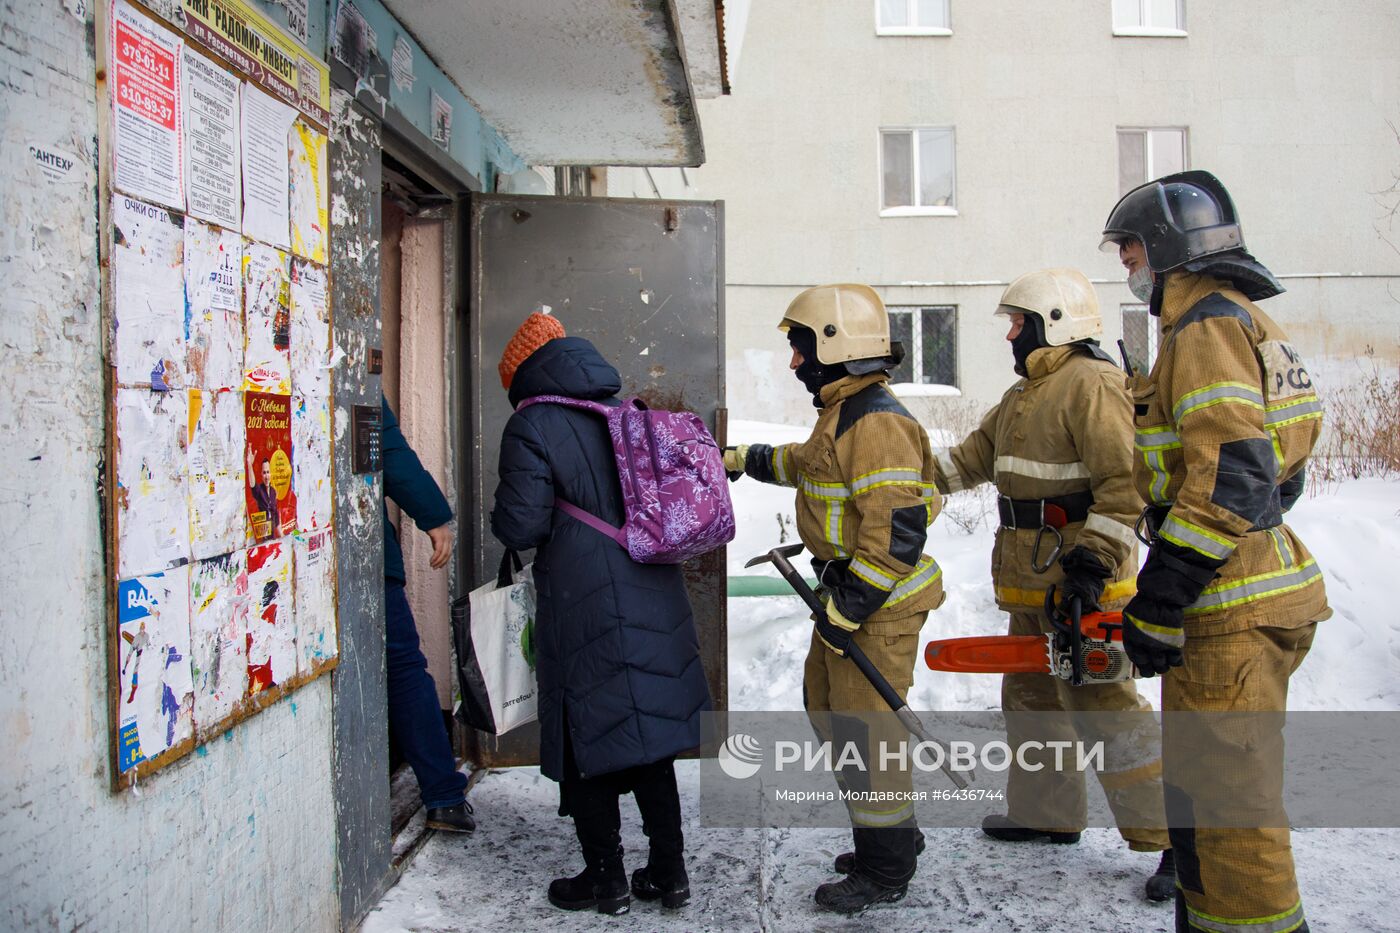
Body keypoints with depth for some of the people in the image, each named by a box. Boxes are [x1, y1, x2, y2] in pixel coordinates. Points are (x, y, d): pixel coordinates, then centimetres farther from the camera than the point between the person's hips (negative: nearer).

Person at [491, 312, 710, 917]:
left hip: (582, 609, -6)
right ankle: (669, 871, 22)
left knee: (586, 740, 7)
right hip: (654, 599, 6)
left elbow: (522, 526, -14)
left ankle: (606, 878, 17)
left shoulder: (531, 426, -8)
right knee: (649, 735, 15)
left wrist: (498, 519, 7)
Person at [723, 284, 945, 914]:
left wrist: (846, 608, -24)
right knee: (826, 703, 19)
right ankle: (892, 830, 32)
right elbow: (807, 464, 33)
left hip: (878, 602, -11)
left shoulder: (877, 423, -22)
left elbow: (897, 530, -27)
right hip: (848, 589, 11)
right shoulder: (841, 414, 12)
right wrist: (744, 459, 38)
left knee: (864, 726, -2)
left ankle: (885, 868, 14)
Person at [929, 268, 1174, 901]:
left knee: (1101, 706, -10)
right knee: (1031, 697, 18)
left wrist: (1095, 562, -26)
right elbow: (974, 457, 23)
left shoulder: (1091, 385, -14)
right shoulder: (1026, 392, 18)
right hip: (1031, 580, 10)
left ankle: (1174, 837, -1)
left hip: (1079, 580, -10)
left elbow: (1125, 484, -22)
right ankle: (1047, 813, 32)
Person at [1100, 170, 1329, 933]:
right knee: (1198, 789, 20)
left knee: (1228, 799, -4)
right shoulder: (1241, 323, 20)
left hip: (1231, 611, -11)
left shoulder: (1210, 327, -13)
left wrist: (1157, 605, -22)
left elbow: (1231, 480, -24)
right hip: (1246, 599, 11)